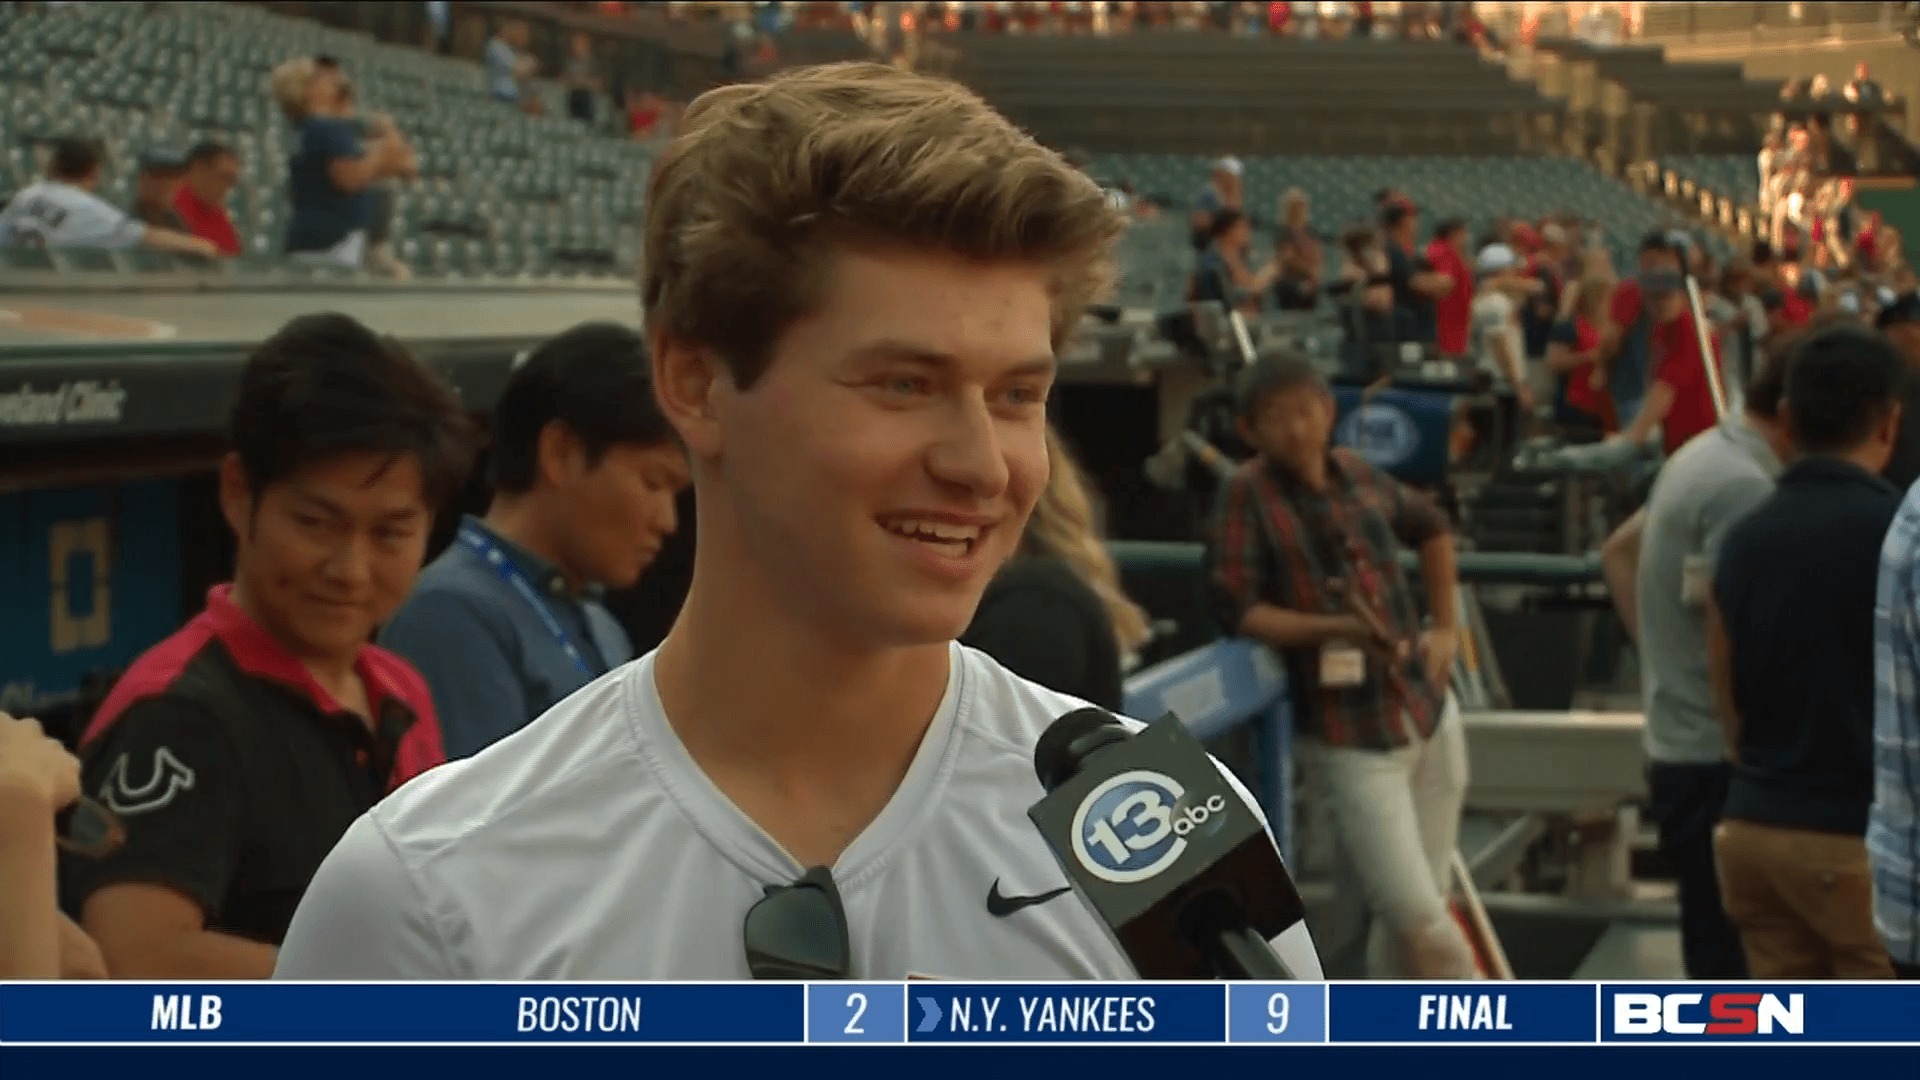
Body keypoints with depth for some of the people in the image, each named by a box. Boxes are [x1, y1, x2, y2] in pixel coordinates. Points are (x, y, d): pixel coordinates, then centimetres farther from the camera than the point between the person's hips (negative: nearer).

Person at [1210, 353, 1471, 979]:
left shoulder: (1357, 474, 5)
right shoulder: (1248, 495, -10)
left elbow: (1430, 526, 24)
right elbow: (1238, 610, -16)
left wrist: (1444, 626, 16)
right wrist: (1332, 628, -27)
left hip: (1428, 712, 6)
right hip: (1349, 737, -6)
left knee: (1419, 905, 13)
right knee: (1416, 914, -9)